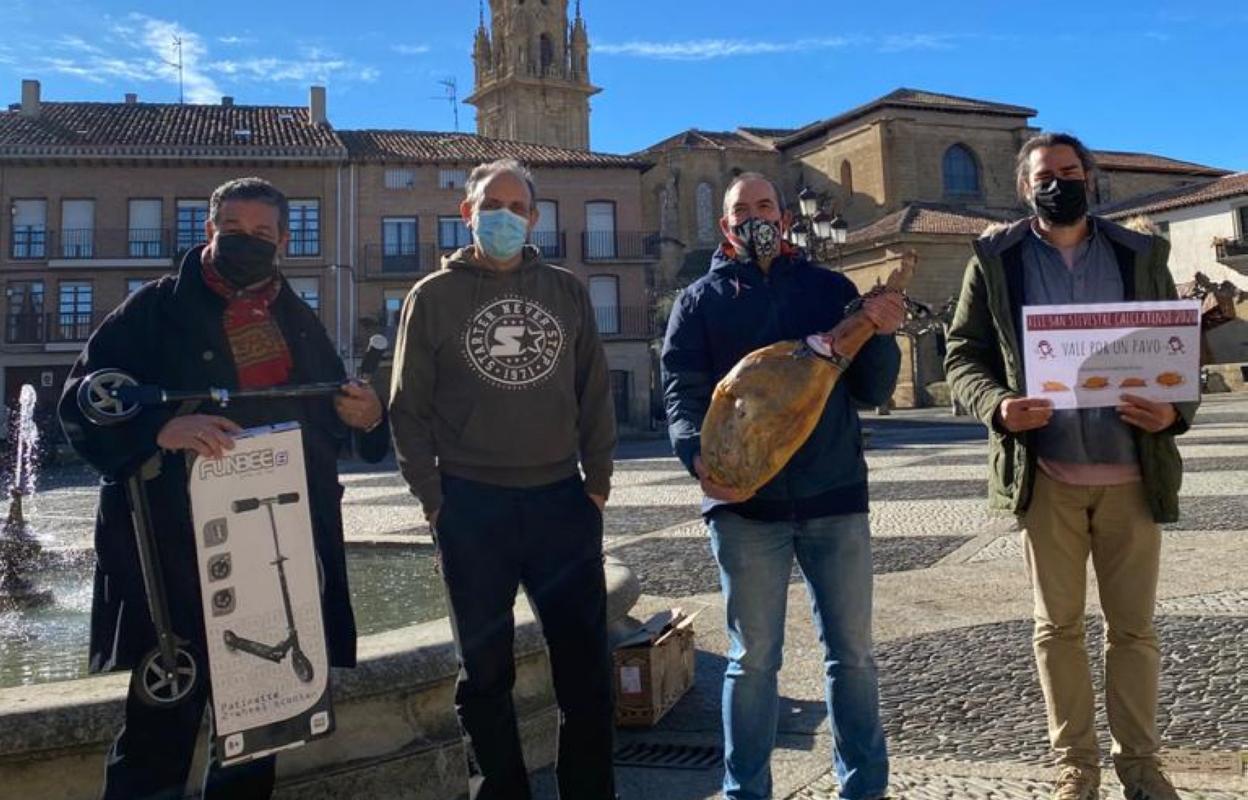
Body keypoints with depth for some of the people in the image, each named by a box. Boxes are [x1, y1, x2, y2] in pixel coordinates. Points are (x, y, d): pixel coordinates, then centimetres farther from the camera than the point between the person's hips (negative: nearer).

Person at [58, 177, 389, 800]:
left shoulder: (301, 323, 13)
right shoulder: (156, 309, -2)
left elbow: (330, 421, 17)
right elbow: (83, 404, -10)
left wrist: (367, 416, -5)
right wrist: (163, 428, -28)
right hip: (176, 556, -4)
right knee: (160, 733, 2)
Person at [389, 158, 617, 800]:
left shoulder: (567, 291, 9)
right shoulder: (434, 296, 3)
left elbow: (594, 392, 11)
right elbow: (409, 408, 2)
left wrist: (598, 479, 5)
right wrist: (432, 497, -4)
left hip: (561, 500, 2)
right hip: (472, 506, -2)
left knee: (586, 664, 8)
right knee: (485, 670, 9)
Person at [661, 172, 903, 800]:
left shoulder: (832, 289, 10)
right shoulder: (700, 302, 7)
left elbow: (871, 392, 7)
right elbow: (682, 394, -3)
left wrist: (881, 335, -13)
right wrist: (700, 455, -22)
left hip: (834, 495, 2)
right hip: (744, 502, -1)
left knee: (852, 651, 10)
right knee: (753, 659, 7)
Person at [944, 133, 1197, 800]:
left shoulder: (1142, 254, 7)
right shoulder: (995, 259, 2)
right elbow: (962, 353, 2)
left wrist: (1176, 410, -12)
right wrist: (996, 405, -18)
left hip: (1132, 474, 1)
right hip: (1044, 476, -1)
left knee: (1133, 625, 11)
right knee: (1057, 624, 9)